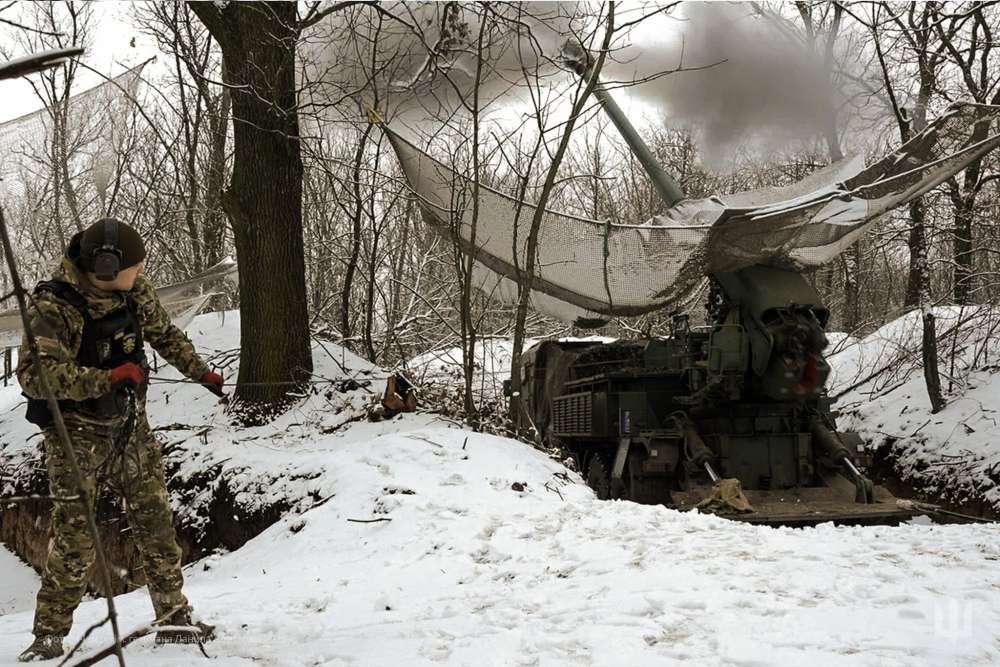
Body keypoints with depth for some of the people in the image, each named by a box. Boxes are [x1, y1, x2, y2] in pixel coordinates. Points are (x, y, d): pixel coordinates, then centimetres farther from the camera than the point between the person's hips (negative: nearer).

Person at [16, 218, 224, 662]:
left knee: (156, 522, 8)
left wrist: (201, 373, 20)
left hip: (130, 424, 6)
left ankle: (174, 619, 20)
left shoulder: (134, 291, -6)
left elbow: (165, 334, 13)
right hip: (77, 431, -5)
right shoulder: (53, 305, -24)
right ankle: (49, 635, 10)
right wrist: (107, 378, -37)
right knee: (75, 538, -6)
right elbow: (34, 375, -33)